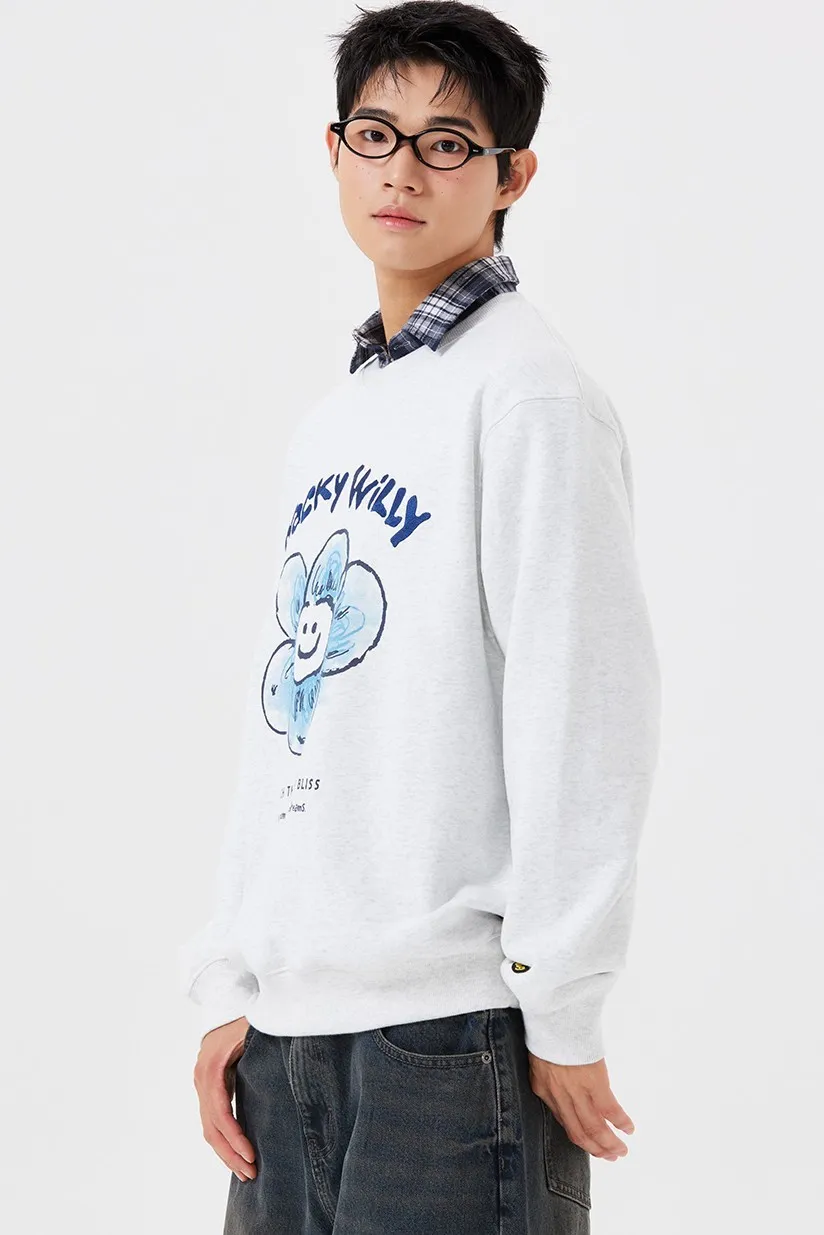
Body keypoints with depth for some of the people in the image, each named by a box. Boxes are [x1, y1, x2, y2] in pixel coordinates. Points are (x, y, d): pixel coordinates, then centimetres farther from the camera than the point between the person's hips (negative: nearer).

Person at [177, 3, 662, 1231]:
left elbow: (585, 711, -13)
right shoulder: (330, 425, 16)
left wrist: (562, 1011, -13)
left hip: (451, 1013, -7)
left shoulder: (529, 395, -8)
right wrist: (230, 980, 11)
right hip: (290, 1012, 7)